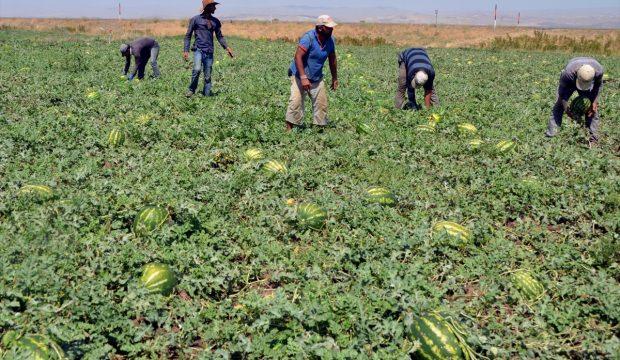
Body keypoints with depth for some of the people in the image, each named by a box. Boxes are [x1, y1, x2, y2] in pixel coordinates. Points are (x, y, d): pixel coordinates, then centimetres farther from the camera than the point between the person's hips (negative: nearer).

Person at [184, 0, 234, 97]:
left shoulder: (215, 21, 11)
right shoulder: (195, 19, 1)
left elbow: (219, 36, 17)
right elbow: (188, 35, 4)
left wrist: (227, 47, 2)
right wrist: (186, 50, -3)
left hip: (209, 52, 4)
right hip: (198, 50, -4)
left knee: (208, 76, 4)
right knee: (197, 69, -24)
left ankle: (207, 95, 13)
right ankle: (191, 90, -6)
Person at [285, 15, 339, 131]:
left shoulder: (330, 41, 0)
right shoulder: (308, 38, -21)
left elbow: (332, 60, 13)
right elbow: (298, 57, -27)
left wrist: (335, 79, 16)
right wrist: (303, 77, -33)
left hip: (317, 78, 6)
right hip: (300, 76, -6)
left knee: (321, 104, 5)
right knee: (296, 102, -16)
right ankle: (289, 129, -10)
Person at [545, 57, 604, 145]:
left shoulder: (598, 70, -37)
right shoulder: (568, 73, -45)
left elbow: (598, 84, -13)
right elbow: (562, 89, -26)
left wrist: (594, 102, -19)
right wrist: (566, 107, -30)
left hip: (590, 85, 2)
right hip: (568, 83, -2)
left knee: (593, 108, -9)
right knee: (559, 104, -14)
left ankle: (593, 138, -3)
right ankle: (551, 134, -13)